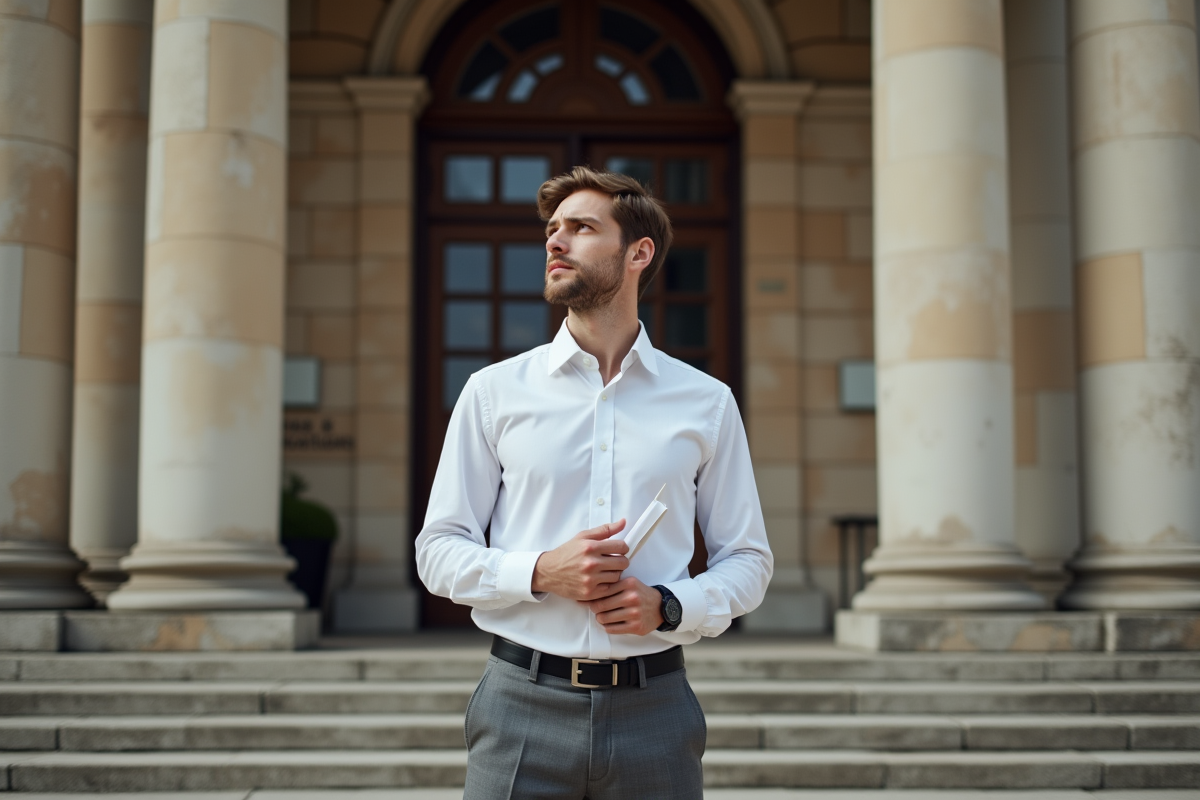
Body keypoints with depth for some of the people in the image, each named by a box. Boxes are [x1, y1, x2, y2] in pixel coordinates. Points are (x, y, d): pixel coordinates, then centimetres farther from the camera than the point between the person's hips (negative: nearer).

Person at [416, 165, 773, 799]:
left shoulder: (706, 402, 6)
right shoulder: (495, 391, 5)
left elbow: (747, 561, 10)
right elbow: (438, 551, 5)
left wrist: (668, 606, -9)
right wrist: (540, 572, -12)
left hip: (653, 707, 0)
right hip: (523, 703, 0)